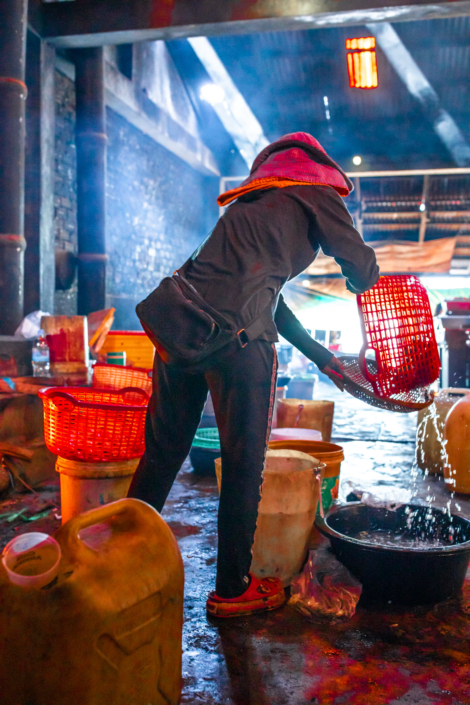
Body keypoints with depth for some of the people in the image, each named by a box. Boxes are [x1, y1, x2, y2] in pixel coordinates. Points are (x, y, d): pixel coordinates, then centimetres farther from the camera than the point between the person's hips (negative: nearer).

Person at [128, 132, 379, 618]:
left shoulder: (252, 204, 33)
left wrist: (322, 358, 35)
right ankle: (232, 589, 23)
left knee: (162, 451, 17)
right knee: (244, 465, 7)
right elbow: (363, 271, 7)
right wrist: (361, 283, 34)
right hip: (235, 334, -7)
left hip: (178, 322, 7)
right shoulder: (316, 195, 13)